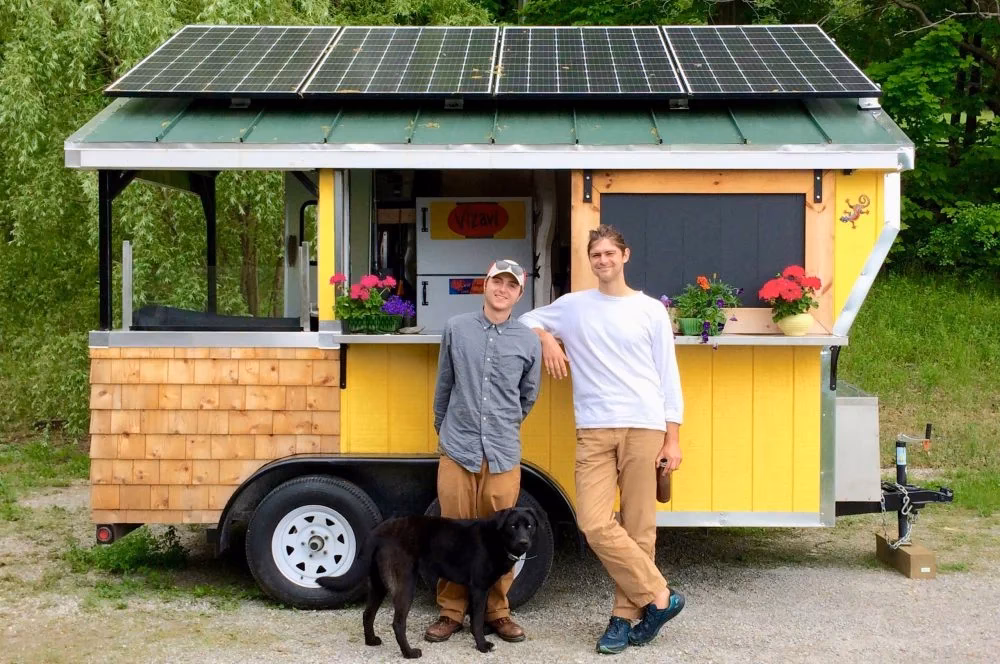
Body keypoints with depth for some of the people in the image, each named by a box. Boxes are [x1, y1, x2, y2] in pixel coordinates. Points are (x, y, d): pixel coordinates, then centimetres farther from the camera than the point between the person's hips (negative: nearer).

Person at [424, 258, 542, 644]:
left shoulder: (528, 341, 4)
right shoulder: (456, 329, 4)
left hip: (504, 455, 0)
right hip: (457, 451, 0)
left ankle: (497, 612, 18)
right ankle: (451, 612, 15)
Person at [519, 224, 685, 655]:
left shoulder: (651, 310, 7)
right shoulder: (573, 306, 11)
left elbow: (668, 377, 7)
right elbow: (527, 319, 24)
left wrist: (673, 438, 1)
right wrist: (546, 339, 1)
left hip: (644, 428, -1)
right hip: (594, 431, 1)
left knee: (638, 528, -1)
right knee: (594, 523, -11)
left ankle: (624, 616, 10)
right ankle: (659, 597, 1)